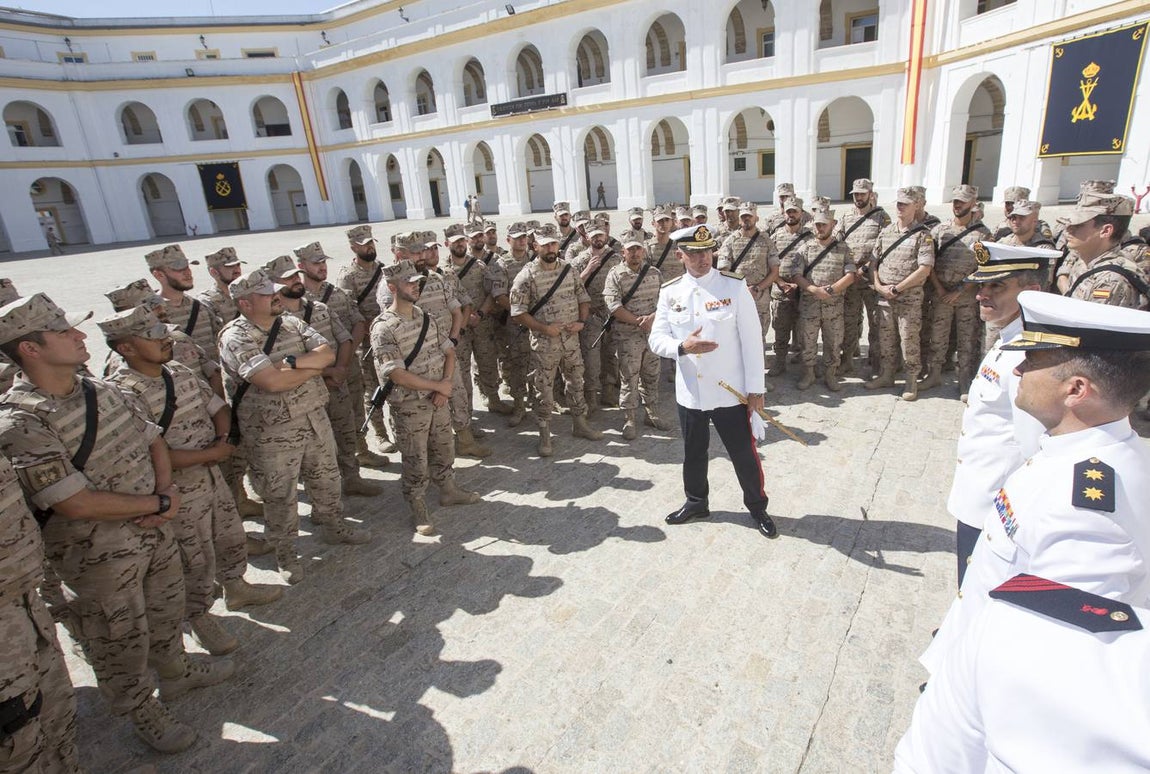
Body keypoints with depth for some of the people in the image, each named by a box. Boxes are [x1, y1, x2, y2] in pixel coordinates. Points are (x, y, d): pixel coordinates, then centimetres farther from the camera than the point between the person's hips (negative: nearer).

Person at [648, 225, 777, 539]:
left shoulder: (734, 286, -8)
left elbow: (752, 339, -7)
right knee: (693, 453, 18)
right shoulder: (669, 292, 1)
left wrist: (755, 387, -8)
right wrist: (682, 346, -21)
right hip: (689, 393, 3)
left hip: (730, 392, -3)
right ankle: (696, 502, 40)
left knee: (744, 453, 8)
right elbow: (657, 339, 1)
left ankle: (758, 508, 30)